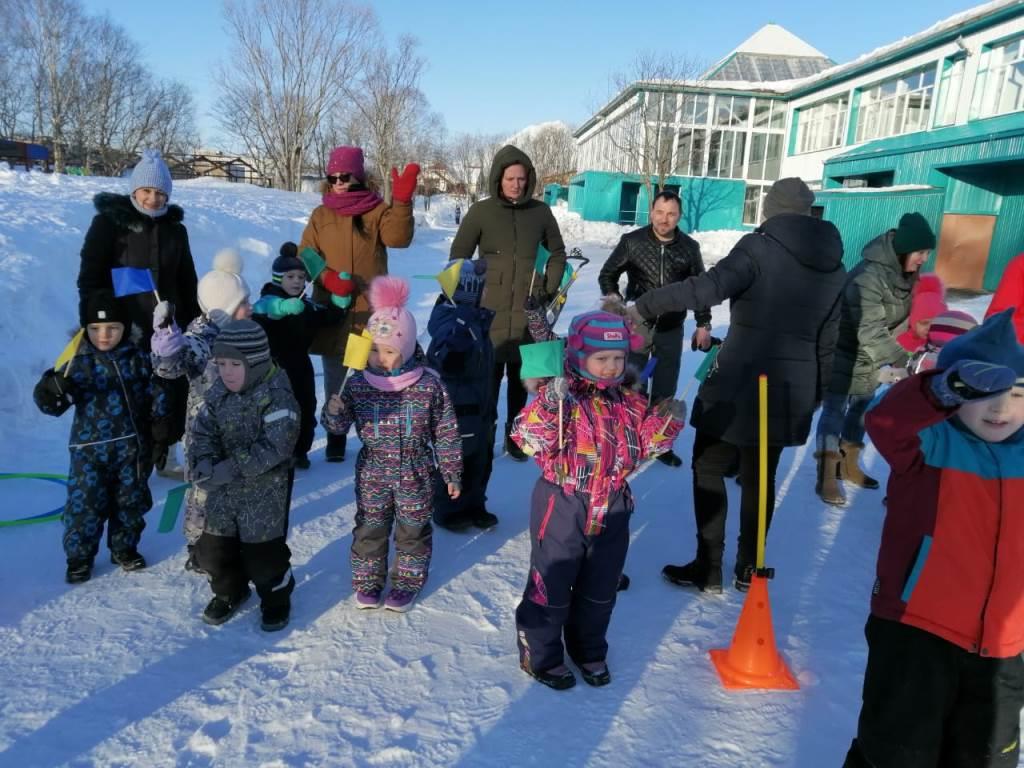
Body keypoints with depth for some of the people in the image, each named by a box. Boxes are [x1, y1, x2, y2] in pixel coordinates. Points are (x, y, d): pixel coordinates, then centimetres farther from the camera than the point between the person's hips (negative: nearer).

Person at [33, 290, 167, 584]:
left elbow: (156, 396, 12)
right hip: (90, 450, -2)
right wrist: (52, 389, -27)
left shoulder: (137, 359, 0)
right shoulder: (78, 362, -6)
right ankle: (79, 557, 20)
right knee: (85, 504, 1)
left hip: (132, 448, 2)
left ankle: (124, 548, 33)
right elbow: (50, 404, -8)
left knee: (130, 502, 13)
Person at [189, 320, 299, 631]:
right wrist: (203, 461, -21)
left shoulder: (277, 397, -21)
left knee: (262, 549, 3)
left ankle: (276, 598, 30)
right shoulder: (217, 395, 1)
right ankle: (230, 591, 41)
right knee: (213, 546, 15)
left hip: (265, 488, -6)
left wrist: (231, 468, -31)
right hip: (223, 488, 6)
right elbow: (203, 432, 1)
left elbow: (274, 446, -27)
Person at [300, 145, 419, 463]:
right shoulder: (321, 215, 9)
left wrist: (402, 201, -28)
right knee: (335, 379, 11)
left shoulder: (377, 209, 2)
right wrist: (327, 277, -13)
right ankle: (335, 439, 22)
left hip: (370, 310, -2)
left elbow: (398, 237, -15)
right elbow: (305, 256, 5)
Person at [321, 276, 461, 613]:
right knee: (369, 528, 15)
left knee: (412, 530, 15)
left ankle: (407, 581, 36)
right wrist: (334, 408, -27)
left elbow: (445, 432, -7)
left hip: (415, 474, -1)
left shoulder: (429, 384, -16)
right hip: (372, 472, 1)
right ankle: (367, 580, 37)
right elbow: (337, 426, -4)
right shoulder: (357, 384, -11)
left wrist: (452, 471, -2)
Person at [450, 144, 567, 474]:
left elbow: (557, 254, 17)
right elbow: (458, 258, 3)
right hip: (489, 311, -2)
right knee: (488, 377, -2)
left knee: (521, 377, 9)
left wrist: (549, 289, 7)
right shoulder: (481, 211, -2)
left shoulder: (540, 211, 4)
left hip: (529, 312, 2)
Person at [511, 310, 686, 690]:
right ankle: (540, 655, 30)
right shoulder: (560, 397, -17)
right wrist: (548, 406, -41)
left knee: (600, 588, 21)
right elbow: (528, 439, -26)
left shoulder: (629, 402, 2)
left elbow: (645, 442, 9)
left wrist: (666, 420, -7)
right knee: (551, 585, 9)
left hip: (611, 511, 6)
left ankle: (589, 650, 43)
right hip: (562, 509, -6)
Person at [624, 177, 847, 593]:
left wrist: (642, 305, -24)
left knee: (708, 469, 8)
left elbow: (711, 286, -27)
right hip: (792, 389, 6)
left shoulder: (761, 247, -10)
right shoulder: (833, 265, 10)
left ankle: (708, 568, 11)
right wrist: (816, 393, 23)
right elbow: (827, 339, 15)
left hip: (740, 382, -6)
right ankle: (748, 568, 28)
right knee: (759, 477, 17)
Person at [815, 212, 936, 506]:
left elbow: (902, 315, 6)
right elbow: (870, 333, -32)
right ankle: (827, 476, 4)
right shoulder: (868, 277, -30)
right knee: (834, 410, -2)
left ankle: (848, 464, 32)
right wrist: (904, 361, -36)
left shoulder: (906, 273, -3)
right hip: (846, 354, -8)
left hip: (872, 357, 8)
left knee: (861, 408, 17)